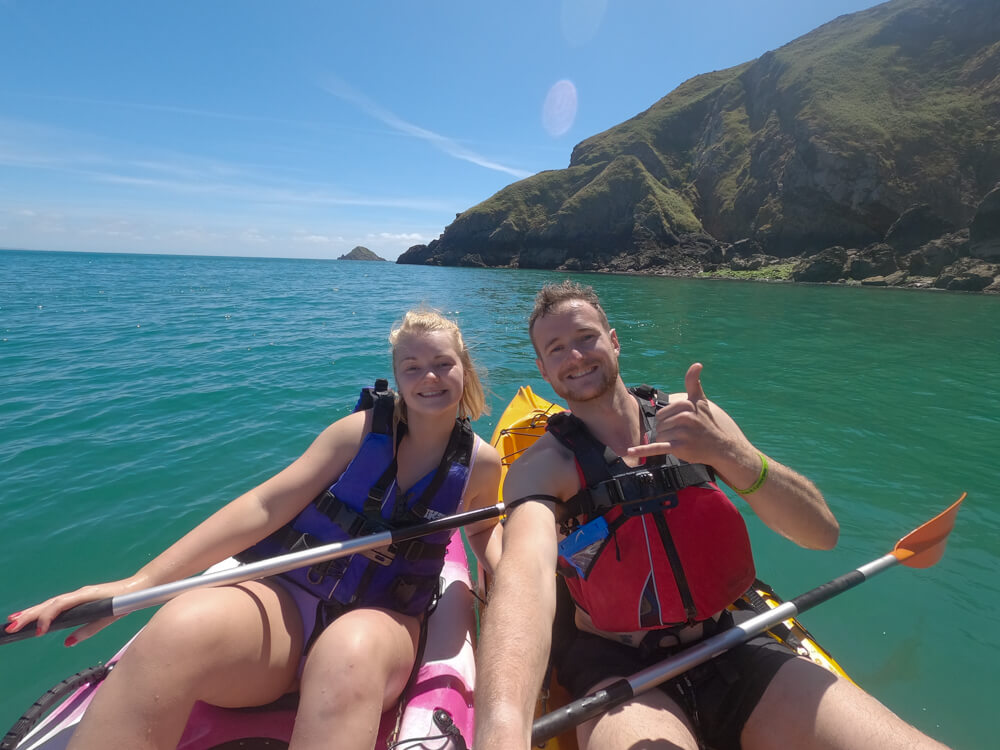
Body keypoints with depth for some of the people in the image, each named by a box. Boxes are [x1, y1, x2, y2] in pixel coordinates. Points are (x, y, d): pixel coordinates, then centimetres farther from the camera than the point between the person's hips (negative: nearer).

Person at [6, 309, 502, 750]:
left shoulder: (480, 465, 2)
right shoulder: (361, 430, -2)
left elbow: (481, 532, 23)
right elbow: (265, 506, -7)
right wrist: (140, 581, -14)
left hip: (379, 619, 0)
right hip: (285, 596, 1)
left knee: (350, 653, -40)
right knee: (183, 625, -33)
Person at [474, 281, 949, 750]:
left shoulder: (691, 418, 0)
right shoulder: (543, 464, -9)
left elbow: (822, 533, -6)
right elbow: (524, 570, -29)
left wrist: (727, 452, -25)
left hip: (730, 648, 4)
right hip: (617, 668, -3)